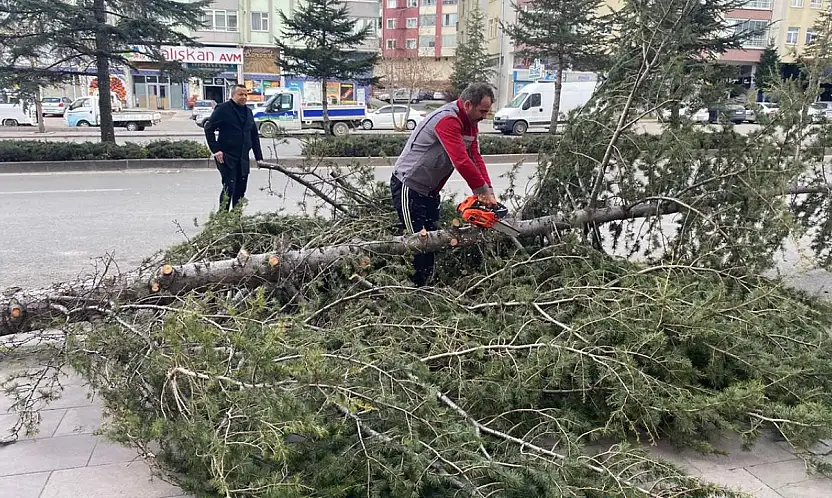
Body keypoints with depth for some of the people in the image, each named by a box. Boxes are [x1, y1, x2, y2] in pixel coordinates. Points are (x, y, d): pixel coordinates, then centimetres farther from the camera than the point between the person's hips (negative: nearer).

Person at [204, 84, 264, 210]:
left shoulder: (248, 112, 16)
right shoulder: (223, 109, -5)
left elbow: (254, 135, 19)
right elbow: (209, 129, -7)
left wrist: (258, 157, 13)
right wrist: (216, 150, -14)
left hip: (243, 159, 7)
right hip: (227, 157, -6)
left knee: (241, 189, 9)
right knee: (229, 187, -13)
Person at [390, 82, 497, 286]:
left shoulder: (469, 123, 6)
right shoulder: (447, 120, -26)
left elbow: (475, 157, 1)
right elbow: (461, 161, -33)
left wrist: (488, 192, -9)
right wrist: (484, 191, -26)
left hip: (429, 191, 10)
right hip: (408, 187, -10)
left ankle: (426, 284, 22)